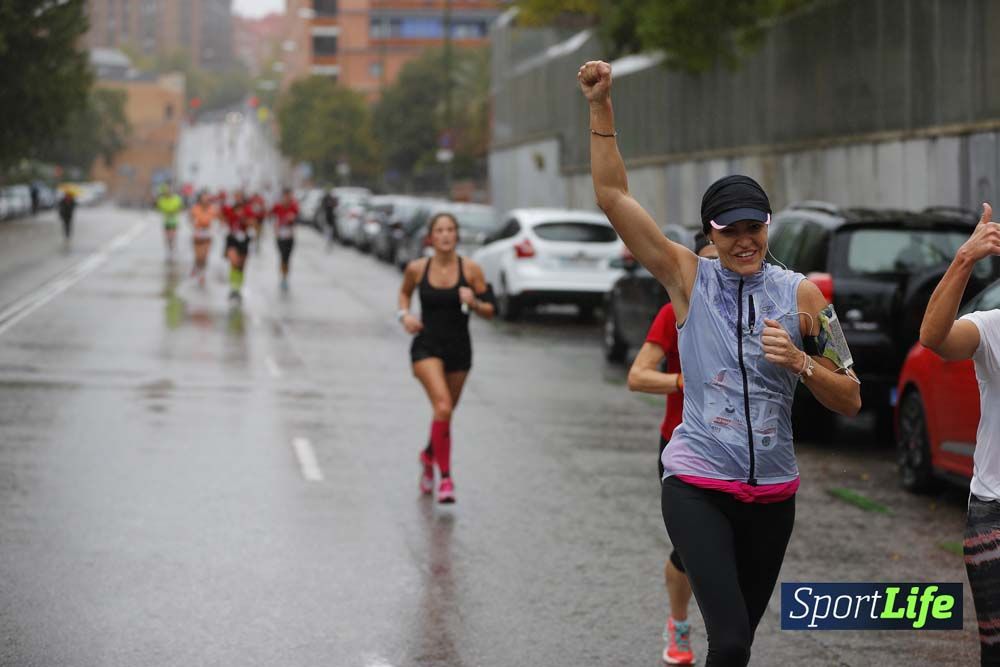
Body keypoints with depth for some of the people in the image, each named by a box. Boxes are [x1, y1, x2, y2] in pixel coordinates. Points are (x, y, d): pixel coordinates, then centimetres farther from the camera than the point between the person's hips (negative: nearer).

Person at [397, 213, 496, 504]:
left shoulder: (471, 269, -5)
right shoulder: (417, 269, -4)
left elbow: (489, 312, 0)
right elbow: (404, 292, 17)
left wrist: (473, 302, -21)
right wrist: (404, 314, -2)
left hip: (459, 349, 2)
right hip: (427, 346, -2)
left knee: (445, 411, 16)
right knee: (442, 406, -23)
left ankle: (429, 455, 48)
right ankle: (445, 478, -18)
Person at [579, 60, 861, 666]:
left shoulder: (801, 294, 1)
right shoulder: (689, 277, -2)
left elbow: (850, 401, 2)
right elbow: (613, 195, -6)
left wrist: (799, 362, -16)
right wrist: (602, 108, -13)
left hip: (772, 492, 3)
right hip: (698, 487, -3)